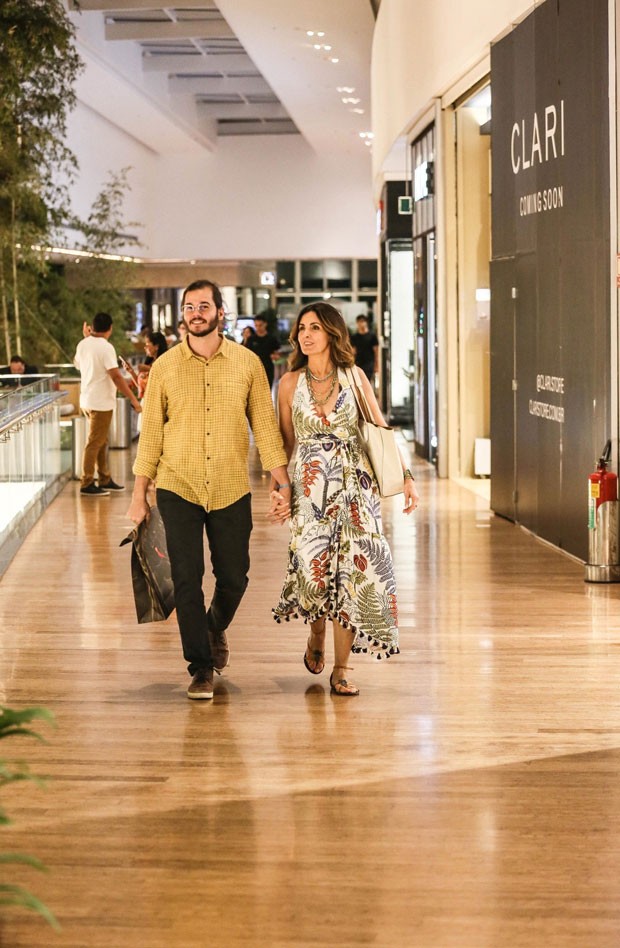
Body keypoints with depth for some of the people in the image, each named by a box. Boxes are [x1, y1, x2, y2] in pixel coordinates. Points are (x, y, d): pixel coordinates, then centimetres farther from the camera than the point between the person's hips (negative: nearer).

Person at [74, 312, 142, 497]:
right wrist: (133, 399, -22)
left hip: (87, 400, 8)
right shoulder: (105, 347, -18)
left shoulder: (83, 345, 6)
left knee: (101, 442, 17)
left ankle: (105, 480, 24)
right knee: (94, 444, -3)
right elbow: (116, 376, -23)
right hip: (101, 403, -8)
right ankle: (87, 485, 0)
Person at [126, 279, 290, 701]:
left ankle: (216, 627, 40)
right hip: (178, 489, -1)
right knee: (187, 579, -4)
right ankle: (201, 667, 7)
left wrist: (284, 484, -1)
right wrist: (139, 495, 3)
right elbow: (151, 432, 4)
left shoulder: (247, 363, 0)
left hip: (231, 491, 1)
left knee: (234, 577, 7)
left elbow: (265, 425, 4)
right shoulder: (165, 366, 0)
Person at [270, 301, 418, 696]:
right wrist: (277, 490, 2)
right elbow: (286, 442, 11)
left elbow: (382, 431, 6)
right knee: (316, 571, -7)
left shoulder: (354, 378, 4)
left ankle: (341, 668, 5)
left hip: (356, 485, 0)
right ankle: (316, 638, 26)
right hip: (310, 486, 0)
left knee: (353, 571, -4)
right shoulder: (291, 382, 6)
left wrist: (406, 476, -2)